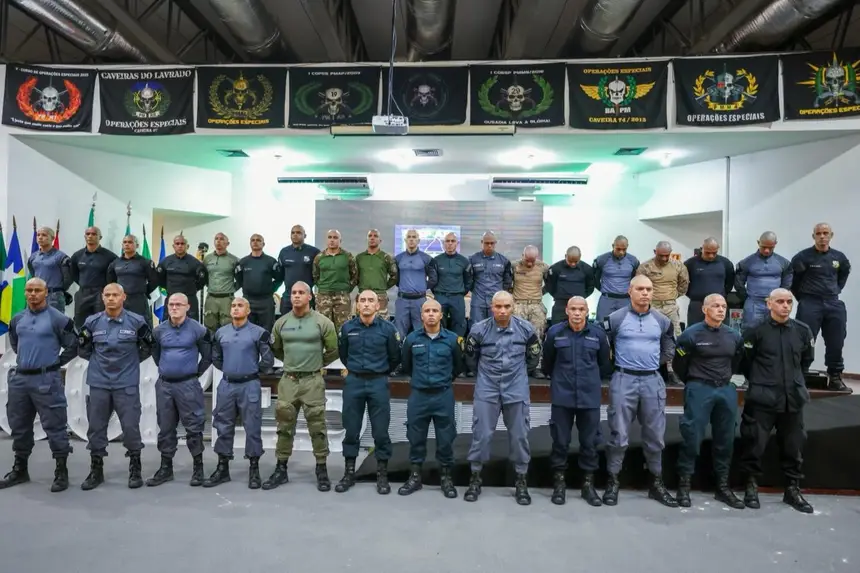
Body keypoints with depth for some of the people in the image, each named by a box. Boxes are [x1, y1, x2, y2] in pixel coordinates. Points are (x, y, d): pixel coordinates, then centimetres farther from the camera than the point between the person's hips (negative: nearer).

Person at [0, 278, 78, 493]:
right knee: (19, 426, 17)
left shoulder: (58, 319, -9)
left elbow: (73, 346, -4)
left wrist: (56, 363, -3)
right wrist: (25, 359, 16)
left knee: (54, 426, -2)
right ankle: (20, 469, 32)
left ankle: (61, 472, 7)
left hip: (46, 380, -6)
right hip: (19, 379, 6)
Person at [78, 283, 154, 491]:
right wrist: (99, 360, 10)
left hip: (127, 384, -2)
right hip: (99, 384, 2)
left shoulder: (136, 321, -5)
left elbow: (148, 347, 7)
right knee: (96, 427, 10)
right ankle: (96, 470, 25)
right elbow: (82, 349, 14)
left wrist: (131, 361, 5)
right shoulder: (92, 322, 0)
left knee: (131, 427, 0)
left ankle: (135, 470, 16)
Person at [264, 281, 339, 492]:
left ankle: (322, 470, 15)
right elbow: (276, 349, 20)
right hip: (288, 380, 3)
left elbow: (333, 350, 2)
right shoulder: (281, 323, 5)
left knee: (317, 427, 2)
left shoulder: (322, 322, -6)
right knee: (284, 427, 11)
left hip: (313, 381, -3)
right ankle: (281, 469, 24)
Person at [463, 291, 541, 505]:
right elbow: (471, 356, 9)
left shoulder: (526, 329, -7)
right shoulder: (479, 329, -10)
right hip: (487, 388, -1)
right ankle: (475, 478, 20)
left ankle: (521, 482, 23)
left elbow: (534, 355, 11)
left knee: (519, 435, 8)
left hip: (516, 389, 1)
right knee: (481, 433, 3)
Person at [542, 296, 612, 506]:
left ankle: (588, 484, 24)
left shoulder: (598, 333, -2)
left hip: (590, 397, 1)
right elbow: (547, 363, 10)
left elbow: (605, 364, 12)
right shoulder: (554, 332, -4)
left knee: (590, 442, 9)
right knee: (560, 441, 6)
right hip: (562, 396, -1)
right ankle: (559, 483, 20)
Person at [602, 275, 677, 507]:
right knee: (619, 434, 1)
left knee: (655, 435, 10)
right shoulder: (616, 318, -4)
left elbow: (669, 349, 19)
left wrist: (655, 363, 11)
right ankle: (612, 482, 13)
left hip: (653, 381, 3)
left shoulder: (662, 320, 6)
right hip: (624, 380, -3)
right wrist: (617, 363, 3)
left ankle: (657, 484, 25)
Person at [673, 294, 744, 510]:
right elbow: (679, 364, 0)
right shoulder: (691, 334, -9)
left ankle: (723, 487, 23)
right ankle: (684, 485, 6)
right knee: (691, 438, -4)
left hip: (726, 390, 5)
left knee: (725, 440, 10)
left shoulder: (734, 336, 5)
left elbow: (737, 363, 21)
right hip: (699, 390, -5)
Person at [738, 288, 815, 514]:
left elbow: (807, 359, 20)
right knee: (755, 445, 1)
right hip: (762, 399, -4)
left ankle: (792, 489, 27)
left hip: (793, 398, 4)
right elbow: (745, 362, 0)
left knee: (793, 447, 12)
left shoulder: (803, 331, 4)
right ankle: (751, 486, 16)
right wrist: (759, 381, 8)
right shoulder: (756, 331, -8)